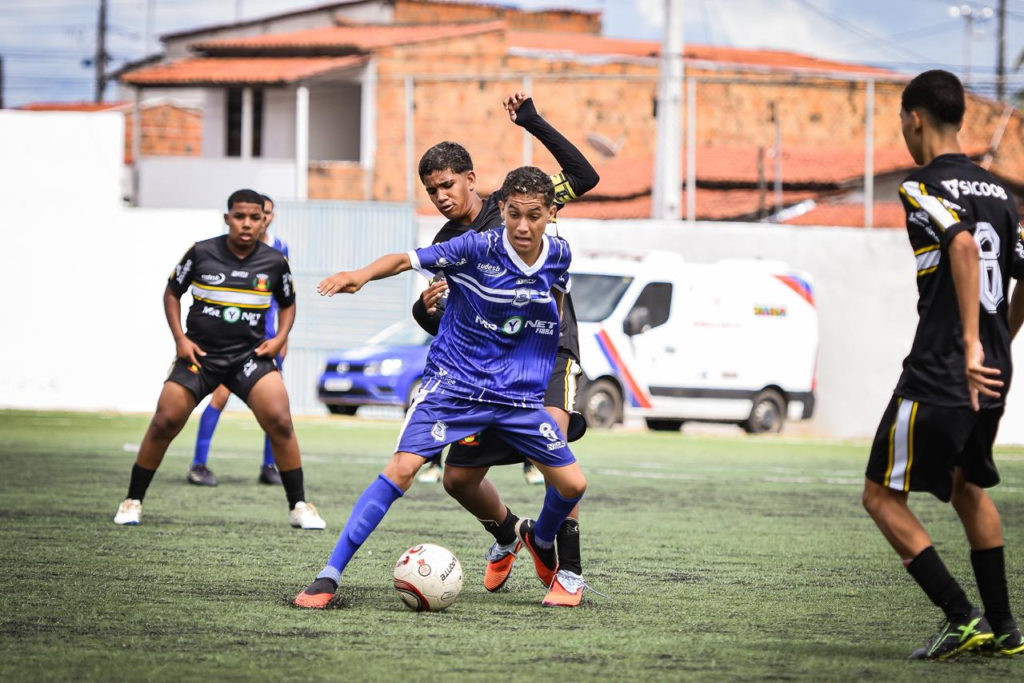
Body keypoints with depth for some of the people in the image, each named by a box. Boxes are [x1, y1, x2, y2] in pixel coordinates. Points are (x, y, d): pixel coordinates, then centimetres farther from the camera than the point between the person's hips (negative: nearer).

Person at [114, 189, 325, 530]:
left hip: (250, 355, 0)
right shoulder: (201, 253, -6)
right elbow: (172, 291, 7)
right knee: (164, 423, -5)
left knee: (279, 421, -17)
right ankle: (133, 501, 13)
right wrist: (180, 338, -3)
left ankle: (298, 506, -5)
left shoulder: (274, 262, -2)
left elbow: (288, 304, 16)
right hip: (200, 352, 0)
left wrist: (280, 339, -1)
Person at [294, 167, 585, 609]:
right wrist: (362, 274, -36)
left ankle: (540, 539, 41)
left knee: (572, 484, 4)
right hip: (452, 384, -5)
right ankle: (329, 576, -18)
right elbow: (406, 260, -17)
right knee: (402, 469, -21)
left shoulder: (558, 254, 0)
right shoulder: (477, 248, -15)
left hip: (519, 394, 5)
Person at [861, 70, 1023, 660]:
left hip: (938, 374, -8)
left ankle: (962, 618, -5)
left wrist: (970, 345, -32)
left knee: (883, 496, 3)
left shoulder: (923, 187, -10)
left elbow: (962, 245, -27)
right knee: (969, 487, 26)